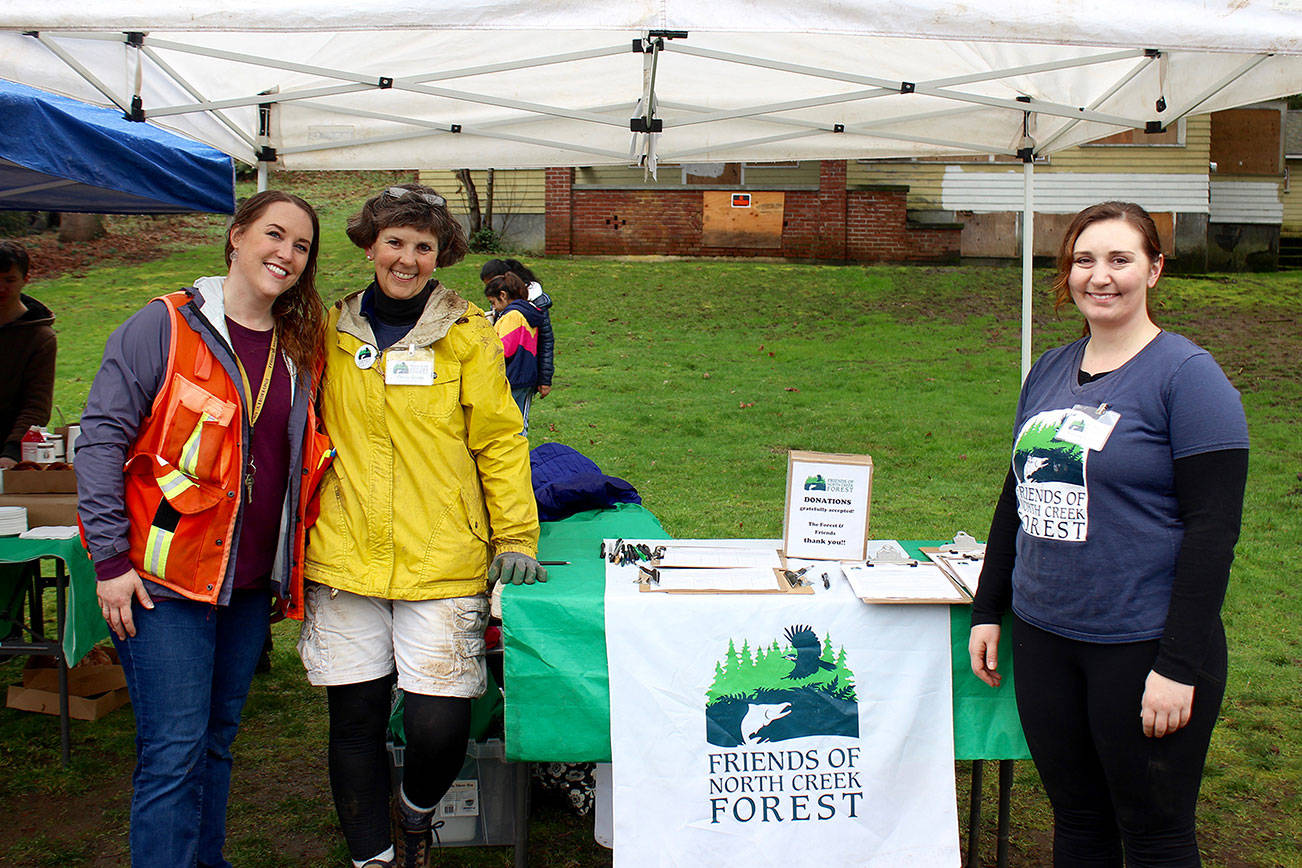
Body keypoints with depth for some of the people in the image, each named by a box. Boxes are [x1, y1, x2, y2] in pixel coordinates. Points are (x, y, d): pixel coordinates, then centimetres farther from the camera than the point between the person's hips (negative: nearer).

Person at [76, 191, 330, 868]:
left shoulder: (300, 349, 9)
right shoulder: (165, 327, -8)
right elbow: (101, 437, -10)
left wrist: (292, 559, 13)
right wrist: (110, 557, -14)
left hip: (249, 580, 6)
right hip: (165, 577, -6)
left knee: (217, 736, 16)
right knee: (174, 749, -6)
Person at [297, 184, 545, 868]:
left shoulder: (467, 336, 1)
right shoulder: (333, 333, 9)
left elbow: (501, 444, 3)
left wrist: (515, 539, -1)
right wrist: (301, 539, 17)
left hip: (442, 564, -2)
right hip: (343, 562, 3)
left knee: (439, 724, -6)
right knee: (355, 719, 8)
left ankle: (417, 811, 27)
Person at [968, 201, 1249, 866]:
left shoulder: (1186, 376, -10)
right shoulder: (1050, 372, 10)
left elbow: (1213, 530, -14)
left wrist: (1180, 666, -17)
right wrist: (987, 611, 14)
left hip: (1142, 647, -6)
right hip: (1043, 638, 6)